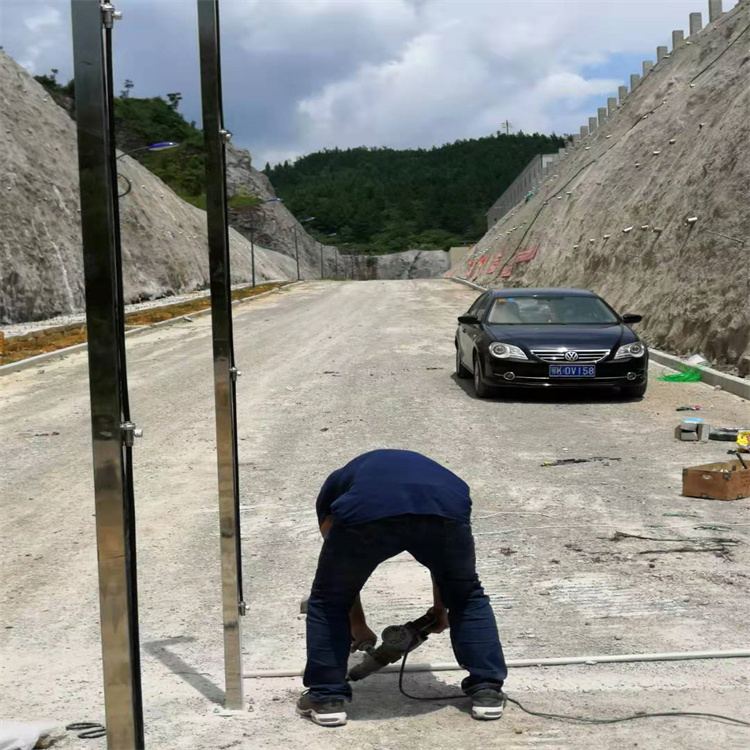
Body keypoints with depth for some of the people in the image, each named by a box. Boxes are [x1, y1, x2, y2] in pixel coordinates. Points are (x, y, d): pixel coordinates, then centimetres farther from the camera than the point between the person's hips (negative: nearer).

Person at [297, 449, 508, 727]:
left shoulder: (337, 483, 41)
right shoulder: (426, 469, 45)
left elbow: (340, 573, 40)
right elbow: (443, 557, 51)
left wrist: (358, 626, 53)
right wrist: (441, 608, 65)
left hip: (365, 510, -2)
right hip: (445, 505, 2)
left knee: (328, 600, 25)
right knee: (468, 597, 29)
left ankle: (327, 697, 26)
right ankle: (486, 691, 27)